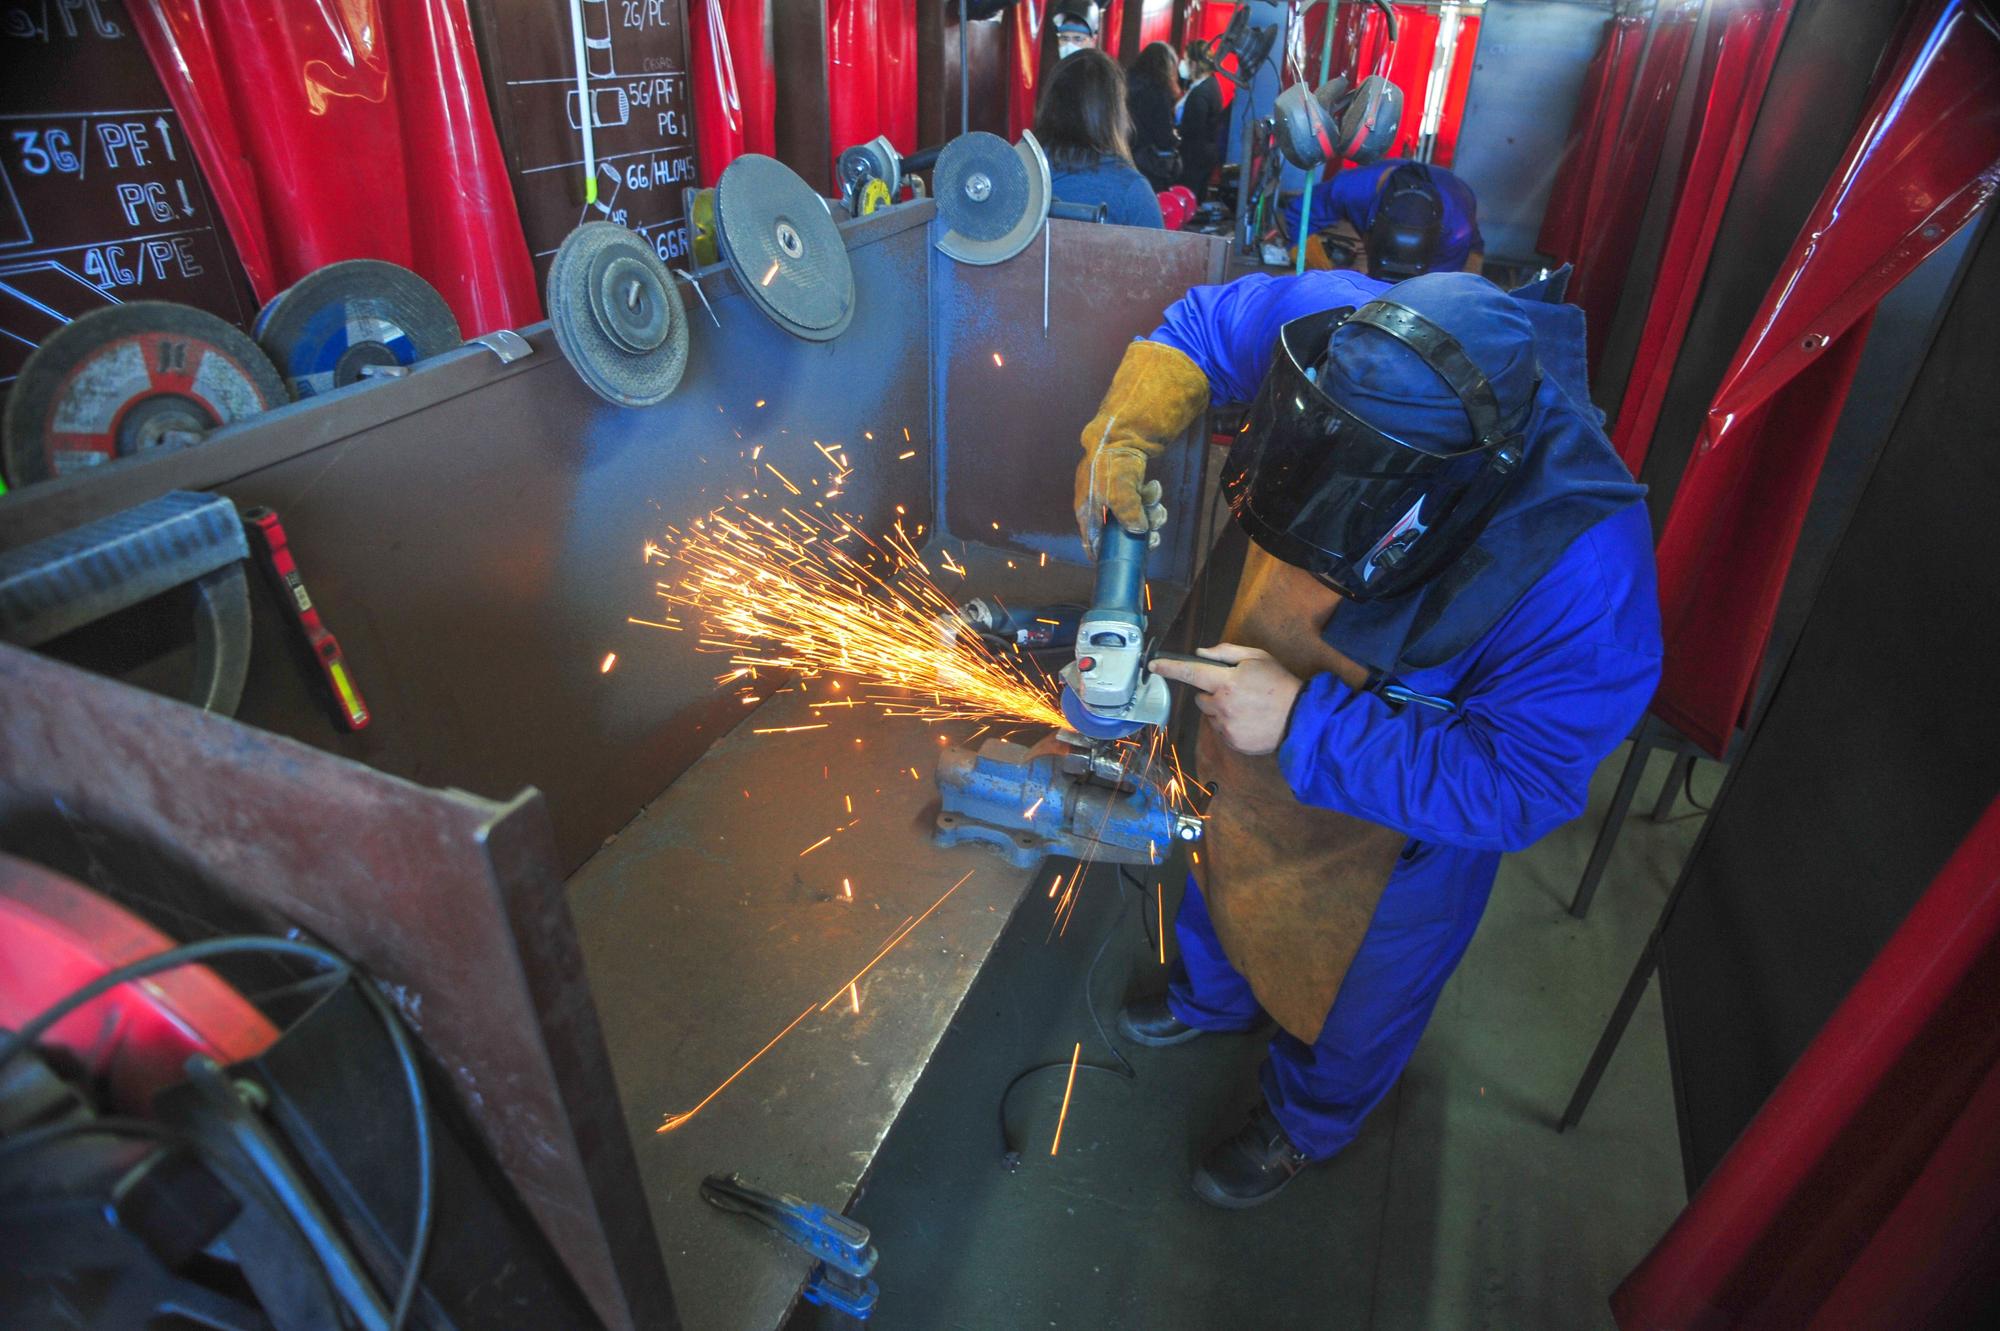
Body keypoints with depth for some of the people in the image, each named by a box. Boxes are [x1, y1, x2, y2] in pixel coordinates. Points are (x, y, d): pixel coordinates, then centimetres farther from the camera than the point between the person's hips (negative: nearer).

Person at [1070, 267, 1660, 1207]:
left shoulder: (1583, 573, -42)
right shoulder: (1343, 334, -30)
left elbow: (1519, 787, -33)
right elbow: (1208, 321, -10)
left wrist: (1303, 725, -39)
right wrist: (1124, 432, -25)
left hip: (1401, 818, -4)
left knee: (1352, 988, 24)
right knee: (1229, 861, 33)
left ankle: (1304, 1121, 59)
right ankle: (1213, 996, 69)